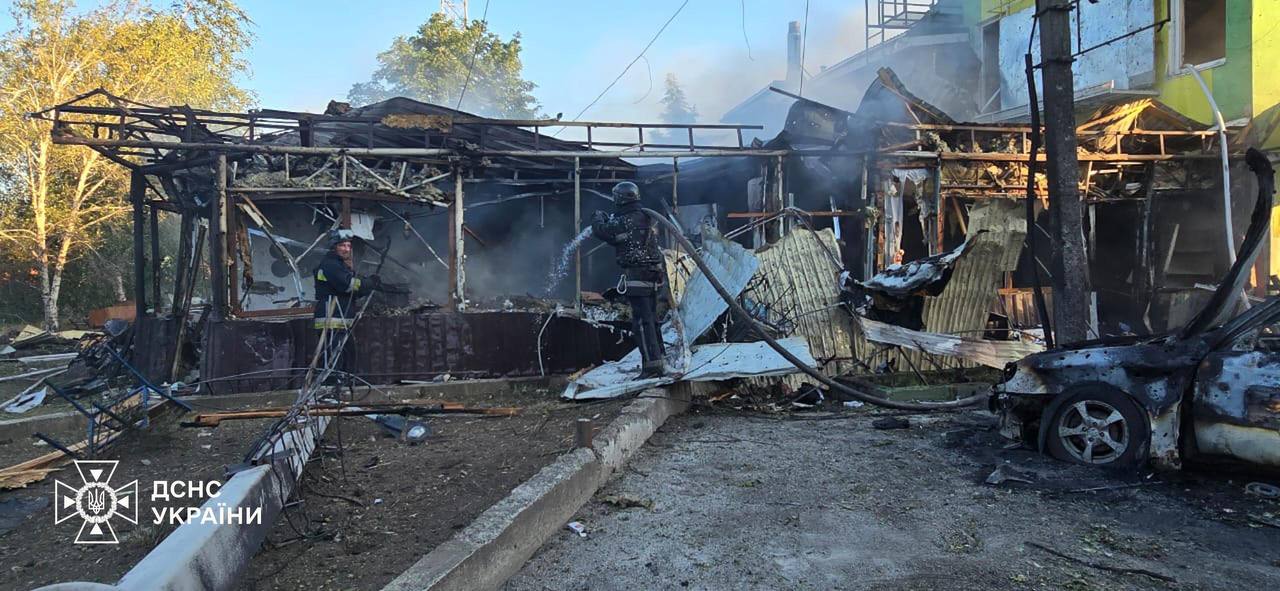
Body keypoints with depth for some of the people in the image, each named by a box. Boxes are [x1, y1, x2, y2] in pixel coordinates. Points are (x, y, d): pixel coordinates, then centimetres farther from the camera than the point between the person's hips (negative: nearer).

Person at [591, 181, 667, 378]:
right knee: (652, 318, 18)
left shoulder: (623, 222, -14)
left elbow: (601, 231, -4)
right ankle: (659, 359, 26)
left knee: (642, 321, -6)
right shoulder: (647, 218, 11)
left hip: (637, 277, -8)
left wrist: (598, 218, 17)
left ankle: (652, 365, -8)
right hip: (654, 276, 8)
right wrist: (609, 220, 29)